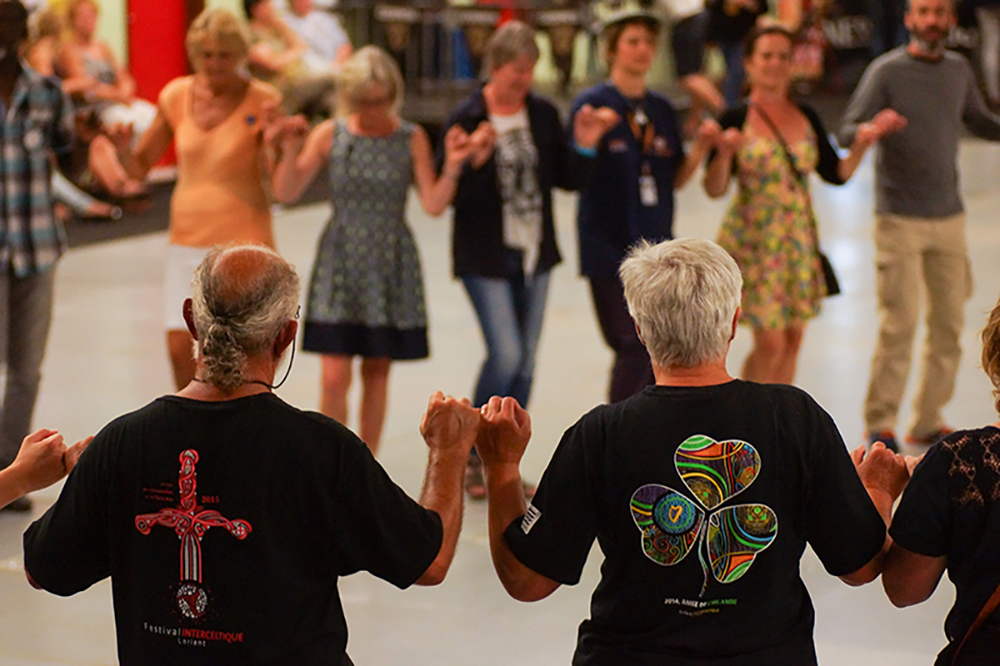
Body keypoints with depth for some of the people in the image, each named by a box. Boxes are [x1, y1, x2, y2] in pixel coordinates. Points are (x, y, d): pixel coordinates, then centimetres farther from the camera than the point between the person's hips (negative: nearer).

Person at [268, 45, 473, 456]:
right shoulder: (330, 136, -2)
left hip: (391, 267, 1)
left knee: (377, 372, 9)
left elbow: (434, 205, -6)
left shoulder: (411, 139, -2)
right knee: (335, 376, -7)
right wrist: (290, 151, -19)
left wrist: (452, 168, -21)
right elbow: (286, 193, -4)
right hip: (340, 265, -1)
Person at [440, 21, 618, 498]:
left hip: (534, 254, 5)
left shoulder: (544, 114, 3)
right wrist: (474, 162, -28)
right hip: (486, 256, -5)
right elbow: (448, 194, -12)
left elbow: (567, 179, 7)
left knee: (525, 363, 8)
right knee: (506, 354, -13)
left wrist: (584, 145, -10)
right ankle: (471, 453, 8)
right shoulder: (465, 119, -11)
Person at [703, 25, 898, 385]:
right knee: (770, 342, -8)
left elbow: (836, 173, 10)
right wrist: (724, 155, -28)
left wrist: (860, 147, -7)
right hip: (754, 241, -5)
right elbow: (714, 189, -11)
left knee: (793, 339, 8)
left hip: (800, 239, 5)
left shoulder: (806, 116, 6)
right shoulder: (736, 120, -8)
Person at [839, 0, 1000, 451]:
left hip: (948, 217, 5)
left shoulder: (959, 70, 9)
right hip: (900, 219, -5)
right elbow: (847, 132, -10)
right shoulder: (887, 71, -6)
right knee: (900, 323, -8)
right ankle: (880, 424, 3)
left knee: (950, 321, 6)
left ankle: (929, 421, 17)